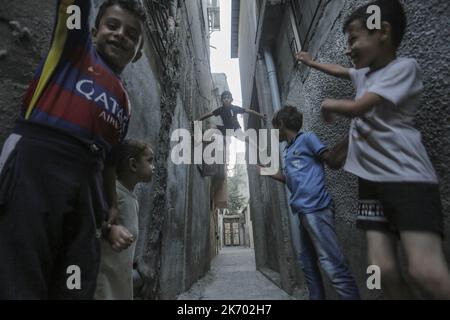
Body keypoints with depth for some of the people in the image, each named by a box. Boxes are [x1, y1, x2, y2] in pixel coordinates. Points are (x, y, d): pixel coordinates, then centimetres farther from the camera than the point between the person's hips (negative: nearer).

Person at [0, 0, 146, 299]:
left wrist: (112, 206, 19)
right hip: (36, 161, -4)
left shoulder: (124, 103, 24)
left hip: (88, 182, 4)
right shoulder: (76, 45, 20)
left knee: (75, 289, 4)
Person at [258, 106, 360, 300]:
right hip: (304, 211, 9)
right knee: (308, 264, 14)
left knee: (332, 264, -12)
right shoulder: (288, 151, 21)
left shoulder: (307, 138, -1)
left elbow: (333, 161, -7)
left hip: (316, 208, -9)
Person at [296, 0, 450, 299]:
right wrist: (312, 62, 54)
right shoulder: (365, 73, 20)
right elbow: (340, 70, 41)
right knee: (382, 267, -1)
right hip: (372, 180, 7)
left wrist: (329, 104, 6)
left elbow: (357, 107, -15)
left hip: (408, 178, -7)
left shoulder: (404, 67, -5)